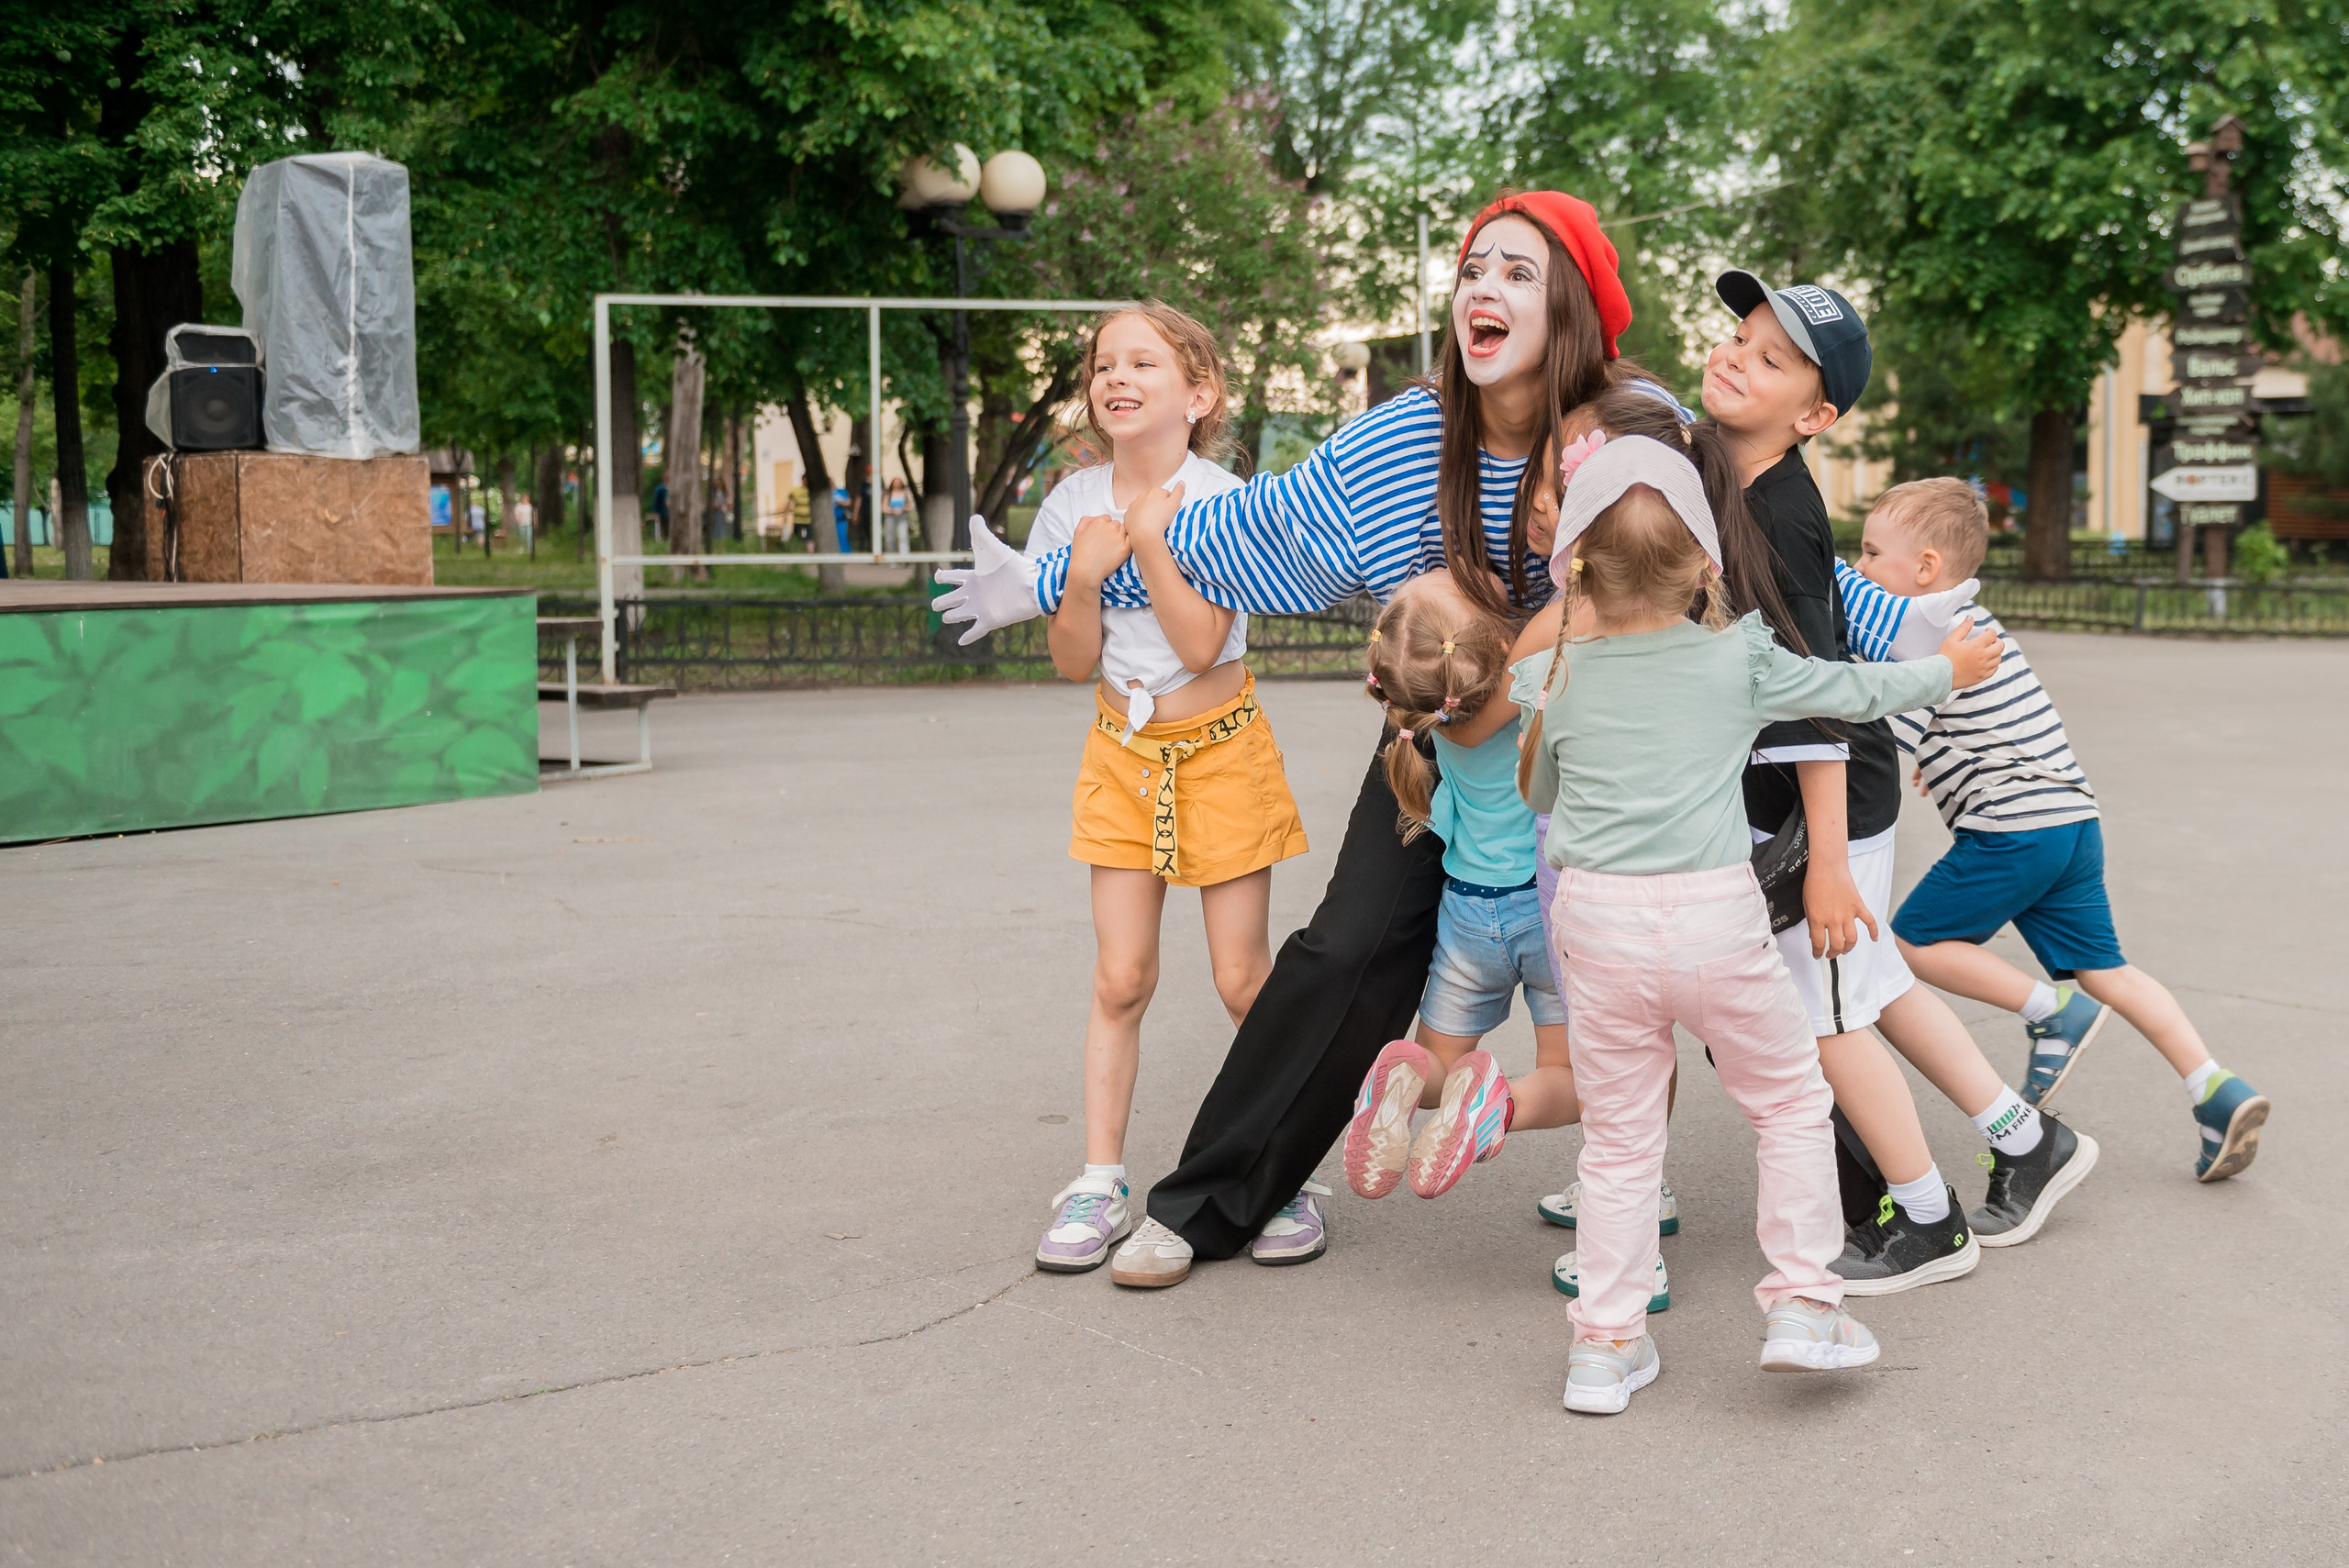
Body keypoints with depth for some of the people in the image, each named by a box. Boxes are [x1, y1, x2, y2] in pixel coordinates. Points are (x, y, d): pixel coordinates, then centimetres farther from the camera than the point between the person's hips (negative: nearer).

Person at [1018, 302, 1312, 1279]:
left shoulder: (1223, 502, -12)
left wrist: (1150, 537, -25)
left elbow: (1200, 646, -21)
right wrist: (1085, 577, -19)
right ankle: (1099, 1186, 10)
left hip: (1220, 753, -3)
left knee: (1244, 978, 0)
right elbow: (1074, 663, -2)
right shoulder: (1074, 505, -3)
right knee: (1120, 979, 2)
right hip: (1123, 755, 3)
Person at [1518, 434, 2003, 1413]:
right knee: (1791, 1102, 17)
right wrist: (1950, 671, 33)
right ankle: (1802, 1305, 16)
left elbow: (1543, 793, 19)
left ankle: (1606, 1345, 15)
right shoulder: (1739, 660, 1)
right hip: (1714, 919, -2)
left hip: (1597, 926, 2)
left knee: (1618, 1141, 11)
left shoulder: (1567, 681, 5)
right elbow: (1858, 690, 15)